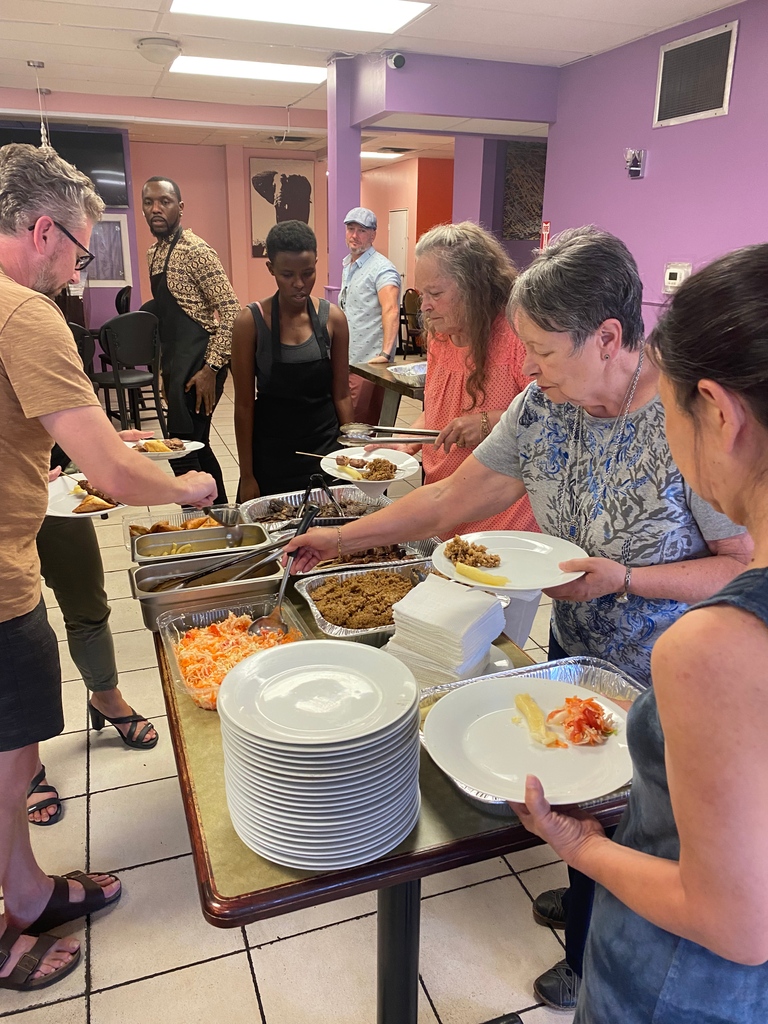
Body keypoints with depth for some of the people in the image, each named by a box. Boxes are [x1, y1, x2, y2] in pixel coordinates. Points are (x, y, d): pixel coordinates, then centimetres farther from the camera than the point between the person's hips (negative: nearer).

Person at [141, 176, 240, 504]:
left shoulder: (195, 250, -12)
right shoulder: (154, 253, 15)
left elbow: (231, 310, -17)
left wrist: (211, 368, -21)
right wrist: (166, 371, 19)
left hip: (198, 365, -9)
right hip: (176, 363, 9)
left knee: (182, 452, -9)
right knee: (197, 448, 15)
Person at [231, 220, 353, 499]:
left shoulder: (333, 318, -4)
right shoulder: (251, 322, -10)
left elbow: (341, 394, 2)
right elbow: (244, 405, -7)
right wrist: (246, 475, -7)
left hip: (324, 445, 2)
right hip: (271, 452, -1)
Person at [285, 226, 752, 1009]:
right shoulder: (544, 406, -9)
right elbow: (452, 498, -2)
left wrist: (623, 578, -29)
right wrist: (343, 538, -1)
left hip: (660, 684, -5)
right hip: (574, 653, 5)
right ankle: (586, 909, 55)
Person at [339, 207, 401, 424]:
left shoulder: (381, 268, -13)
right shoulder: (347, 266, 16)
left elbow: (391, 310, -26)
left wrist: (385, 353, -37)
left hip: (368, 361, -8)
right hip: (347, 359, 9)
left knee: (361, 424, -7)